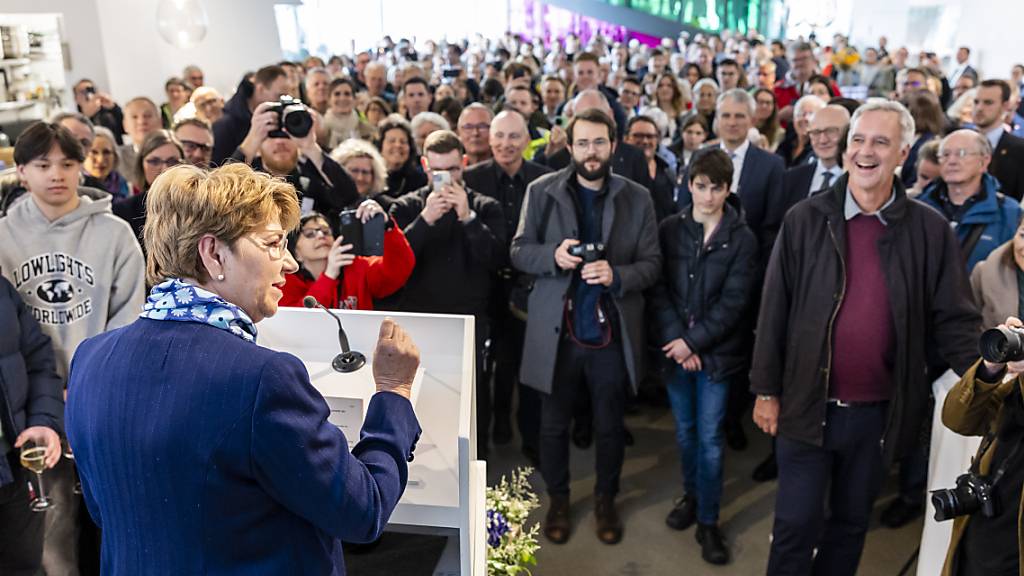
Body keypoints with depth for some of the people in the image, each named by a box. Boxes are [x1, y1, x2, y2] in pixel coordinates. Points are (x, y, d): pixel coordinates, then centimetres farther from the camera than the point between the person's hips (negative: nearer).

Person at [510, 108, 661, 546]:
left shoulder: (637, 197, 0)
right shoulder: (541, 191, -2)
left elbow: (652, 263, -1)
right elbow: (519, 251, -1)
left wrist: (617, 276, -21)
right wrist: (553, 255, -21)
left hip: (612, 333, 1)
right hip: (556, 331, 0)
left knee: (610, 426, 16)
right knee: (554, 425, 14)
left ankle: (605, 500, 37)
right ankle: (558, 500, 35)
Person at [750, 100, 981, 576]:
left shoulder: (930, 231, -3)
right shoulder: (804, 220, -6)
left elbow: (953, 320, 0)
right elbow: (774, 311, -3)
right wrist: (765, 391, -2)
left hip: (879, 413, 2)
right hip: (807, 406, -1)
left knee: (851, 523, 19)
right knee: (796, 524, 8)